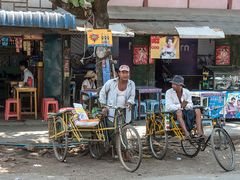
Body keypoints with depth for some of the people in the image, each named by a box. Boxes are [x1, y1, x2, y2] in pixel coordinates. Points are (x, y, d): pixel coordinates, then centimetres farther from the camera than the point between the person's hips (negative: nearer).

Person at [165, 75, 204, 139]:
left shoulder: (186, 92, 6)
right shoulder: (169, 92, -4)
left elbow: (191, 106, 1)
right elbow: (168, 107, -15)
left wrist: (185, 106, -23)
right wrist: (180, 106, -26)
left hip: (186, 111, 4)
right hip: (174, 112, -4)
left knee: (197, 110, -21)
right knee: (179, 112, -38)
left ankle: (199, 132, -33)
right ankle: (186, 133, -49)